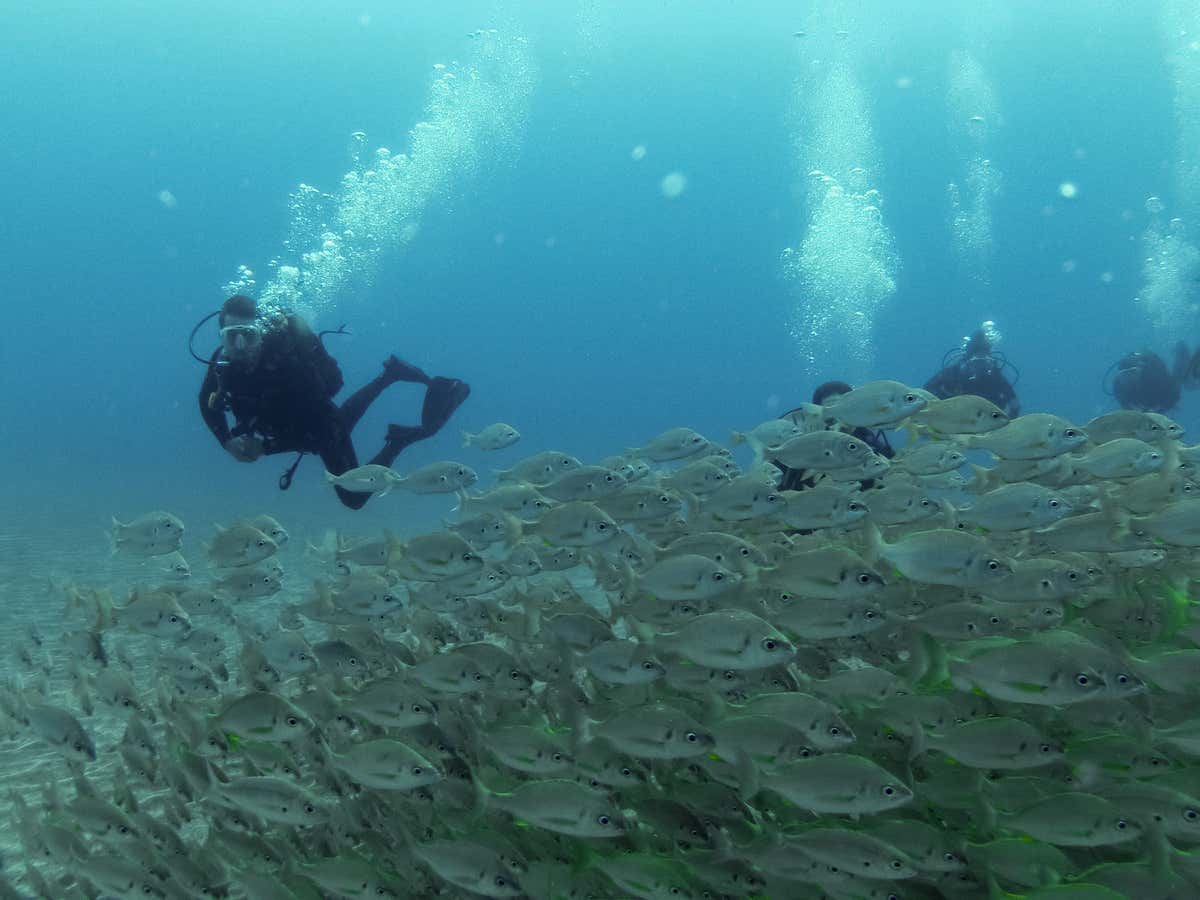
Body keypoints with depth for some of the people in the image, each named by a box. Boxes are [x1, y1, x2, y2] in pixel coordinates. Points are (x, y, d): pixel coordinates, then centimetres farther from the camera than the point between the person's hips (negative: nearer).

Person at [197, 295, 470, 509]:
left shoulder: (285, 363, -40)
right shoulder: (222, 362, -24)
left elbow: (312, 427, -36)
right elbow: (208, 404, -3)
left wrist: (264, 447, -35)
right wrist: (227, 442, -17)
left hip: (322, 425, -7)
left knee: (354, 496, 1)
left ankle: (401, 438, 8)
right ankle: (390, 375, 45)